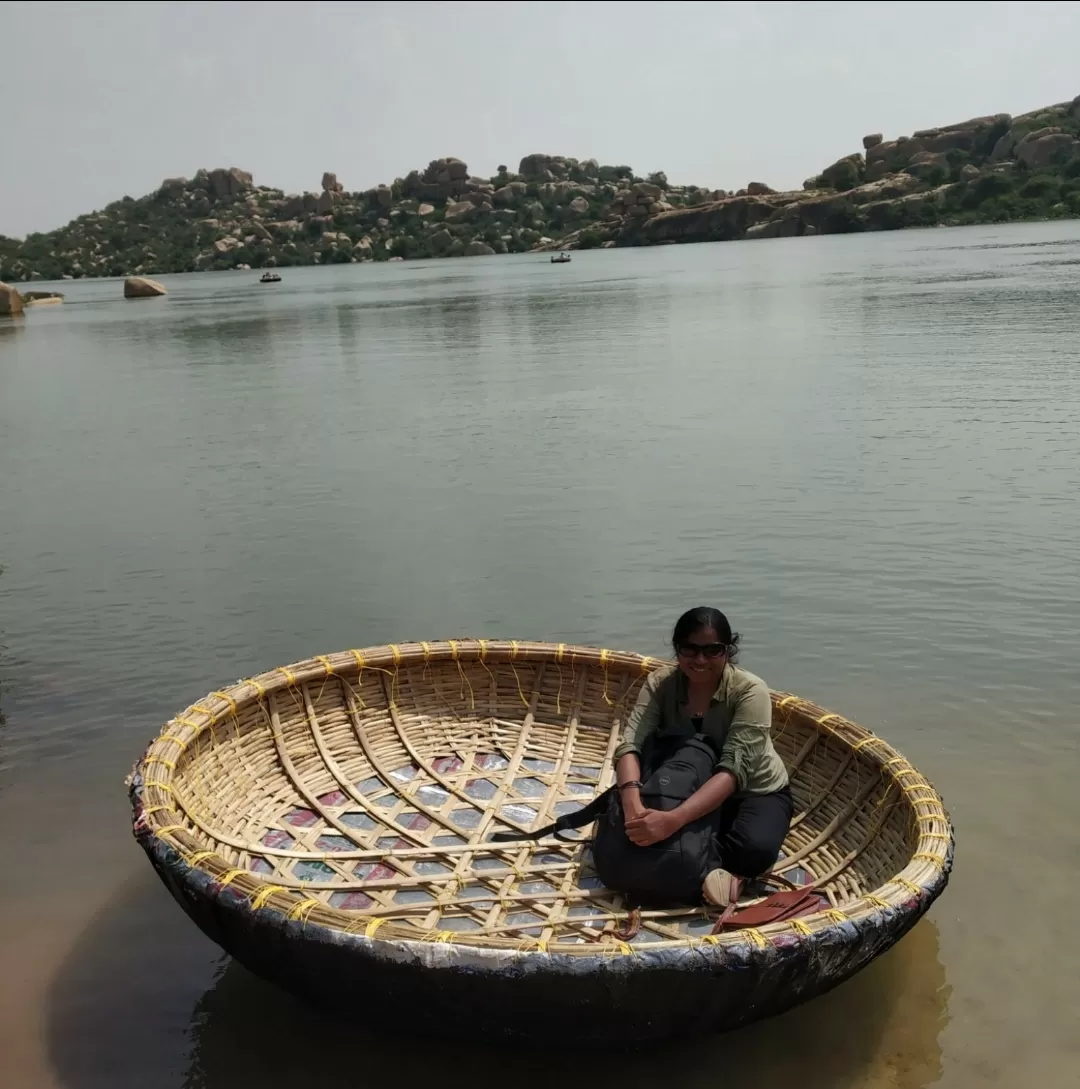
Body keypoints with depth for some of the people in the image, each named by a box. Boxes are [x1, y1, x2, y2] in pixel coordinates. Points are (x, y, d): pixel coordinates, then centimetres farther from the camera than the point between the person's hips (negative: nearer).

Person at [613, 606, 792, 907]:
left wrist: (674, 819, -51)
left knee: (756, 848, -36)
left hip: (755, 792, -4)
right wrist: (633, 805, -49)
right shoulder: (659, 684, -16)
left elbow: (733, 769, -37)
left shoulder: (750, 691, -27)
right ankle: (715, 865, -10)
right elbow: (631, 744, -27)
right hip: (690, 790, 5)